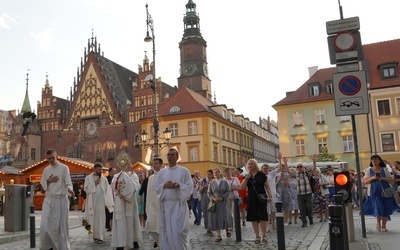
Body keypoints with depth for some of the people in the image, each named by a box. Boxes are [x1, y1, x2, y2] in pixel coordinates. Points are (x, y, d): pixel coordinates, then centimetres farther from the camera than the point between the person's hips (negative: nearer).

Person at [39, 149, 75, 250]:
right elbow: (43, 185, 15)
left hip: (61, 199, -3)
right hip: (48, 199, 4)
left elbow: (68, 183, -8)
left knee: (61, 225, 0)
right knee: (45, 225, -6)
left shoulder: (64, 168, -2)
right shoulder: (46, 170, 11)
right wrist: (48, 181, -5)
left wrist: (70, 189, -29)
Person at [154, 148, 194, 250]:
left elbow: (190, 187, -3)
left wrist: (179, 185, -19)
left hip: (179, 204, -3)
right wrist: (164, 185, -12)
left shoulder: (184, 171, 2)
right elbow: (156, 186, 8)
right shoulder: (162, 172, 11)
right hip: (165, 205, 3)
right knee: (166, 231, 5)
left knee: (178, 231, -6)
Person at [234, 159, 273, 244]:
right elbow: (242, 187, 0)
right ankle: (257, 237, 13)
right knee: (253, 218, 4)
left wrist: (270, 196, -14)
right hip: (251, 200, 4)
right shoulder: (247, 176, 11)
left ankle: (264, 236, 3)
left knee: (262, 217, -7)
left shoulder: (261, 175, 0)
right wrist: (247, 178, -9)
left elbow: (267, 186, -1)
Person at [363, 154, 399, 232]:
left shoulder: (384, 169, 7)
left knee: (386, 209, 0)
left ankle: (384, 226, 12)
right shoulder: (369, 170, 6)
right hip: (374, 192, -1)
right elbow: (365, 181, 2)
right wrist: (372, 178, -15)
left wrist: (383, 178, -13)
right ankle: (378, 223, 13)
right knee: (378, 207, -10)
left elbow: (391, 180, 5)